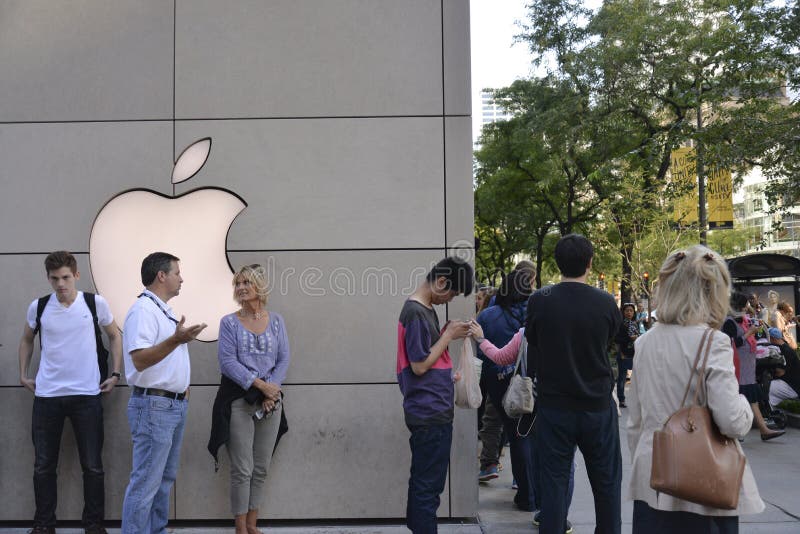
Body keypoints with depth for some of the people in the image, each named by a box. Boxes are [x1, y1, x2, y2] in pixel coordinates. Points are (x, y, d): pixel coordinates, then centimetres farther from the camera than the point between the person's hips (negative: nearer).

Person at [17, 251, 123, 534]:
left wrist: (115, 374, 3)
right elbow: (27, 340, 19)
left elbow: (115, 336, 9)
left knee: (92, 466, 3)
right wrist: (23, 374, 12)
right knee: (43, 466, 8)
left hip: (87, 395, -1)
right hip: (46, 396, 2)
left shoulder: (96, 303, -4)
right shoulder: (38, 306, 1)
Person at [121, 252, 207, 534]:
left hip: (174, 405, 10)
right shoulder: (142, 310, -15)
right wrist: (176, 339, -37)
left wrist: (183, 383, 17)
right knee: (146, 483, -7)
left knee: (165, 478, 16)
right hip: (154, 405, -10)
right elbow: (140, 360, -26)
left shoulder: (164, 311, 16)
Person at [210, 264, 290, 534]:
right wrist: (260, 384, -15)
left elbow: (284, 360, 4)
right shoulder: (229, 322, 0)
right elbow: (228, 361, -9)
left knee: (261, 468, 10)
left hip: (270, 400, 3)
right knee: (242, 469, 0)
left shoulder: (276, 321, 7)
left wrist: (271, 391, -10)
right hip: (239, 399, -3)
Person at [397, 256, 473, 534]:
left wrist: (448, 333, 4)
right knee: (429, 485, -1)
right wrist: (448, 335, -12)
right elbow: (420, 366, -18)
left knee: (422, 481, 17)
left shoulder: (425, 308, 12)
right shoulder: (416, 312, -17)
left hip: (432, 410, 10)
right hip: (430, 412, -10)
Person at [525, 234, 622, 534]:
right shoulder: (605, 303, -9)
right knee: (606, 482, 15)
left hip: (554, 406, 0)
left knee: (554, 481, 8)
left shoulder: (539, 301, -10)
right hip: (598, 405, 1)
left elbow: (532, 345, 3)